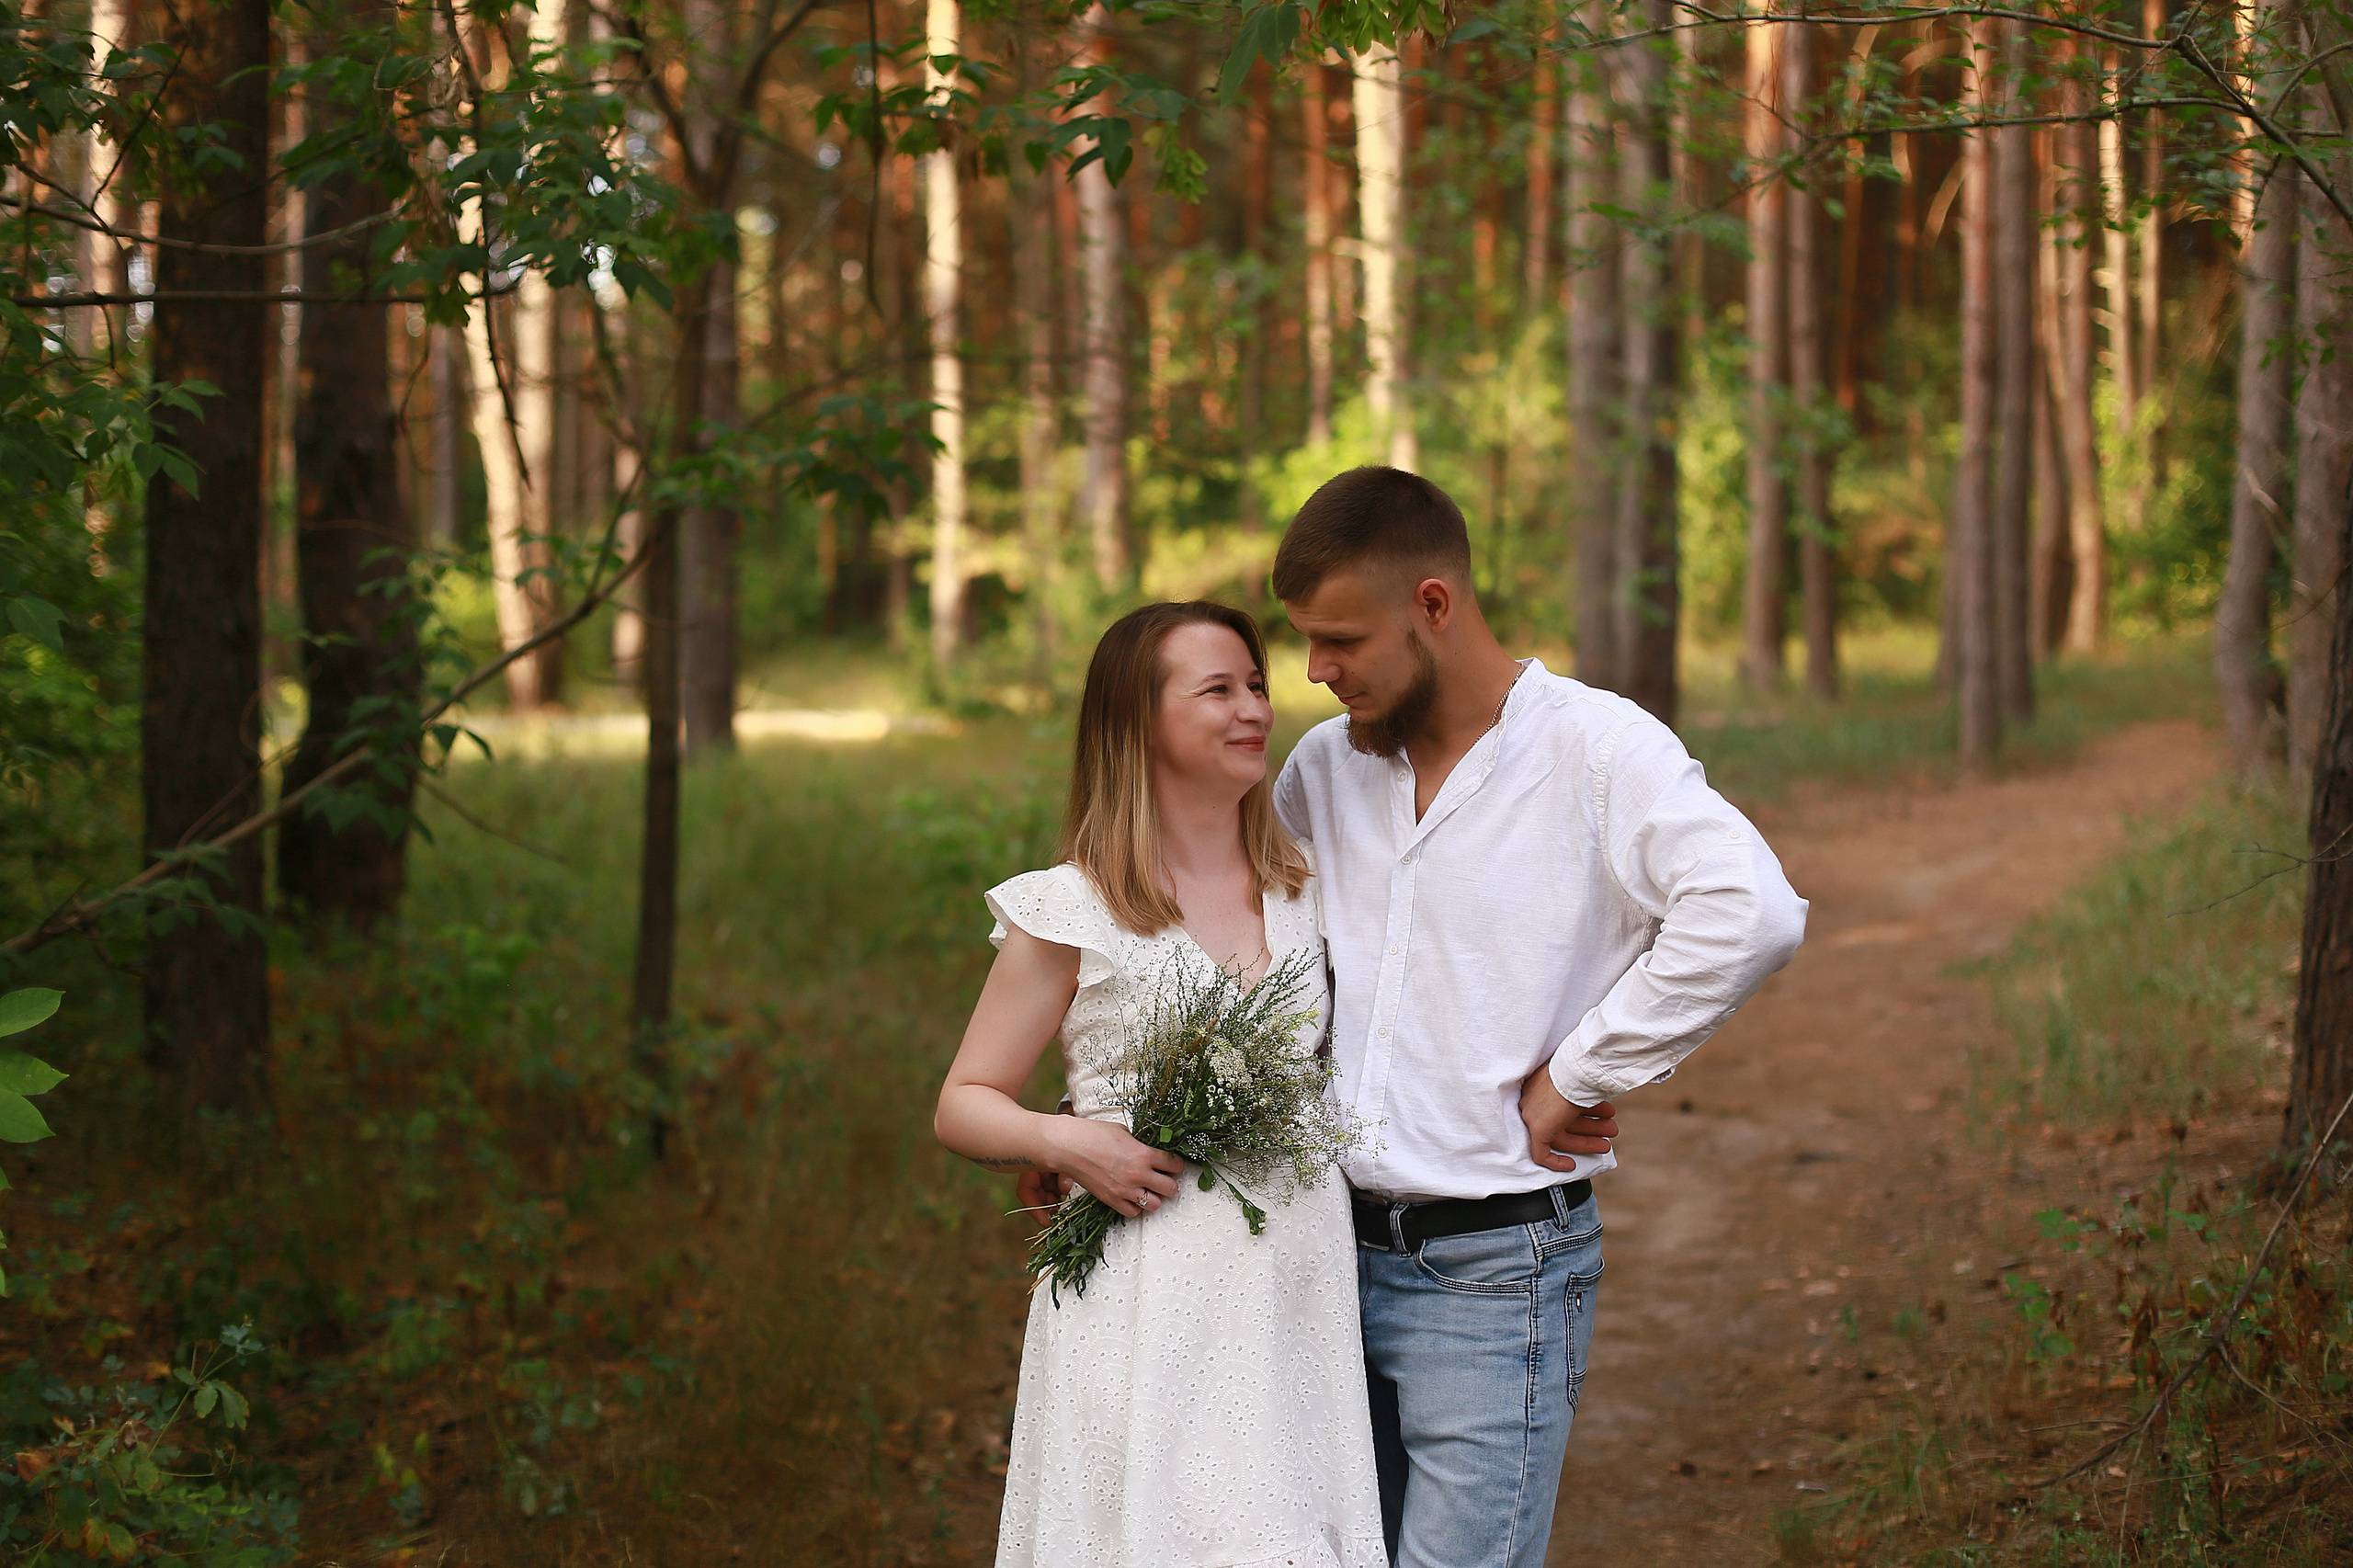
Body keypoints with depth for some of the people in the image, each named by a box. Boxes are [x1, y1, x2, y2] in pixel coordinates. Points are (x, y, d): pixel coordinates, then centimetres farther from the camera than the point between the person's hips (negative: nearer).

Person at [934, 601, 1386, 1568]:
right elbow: (964, 1106, 2)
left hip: (1298, 1297, 4)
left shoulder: (1305, 890, 11)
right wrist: (1063, 1141, -17)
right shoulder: (1074, 915, -3)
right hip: (1149, 1311, -4)